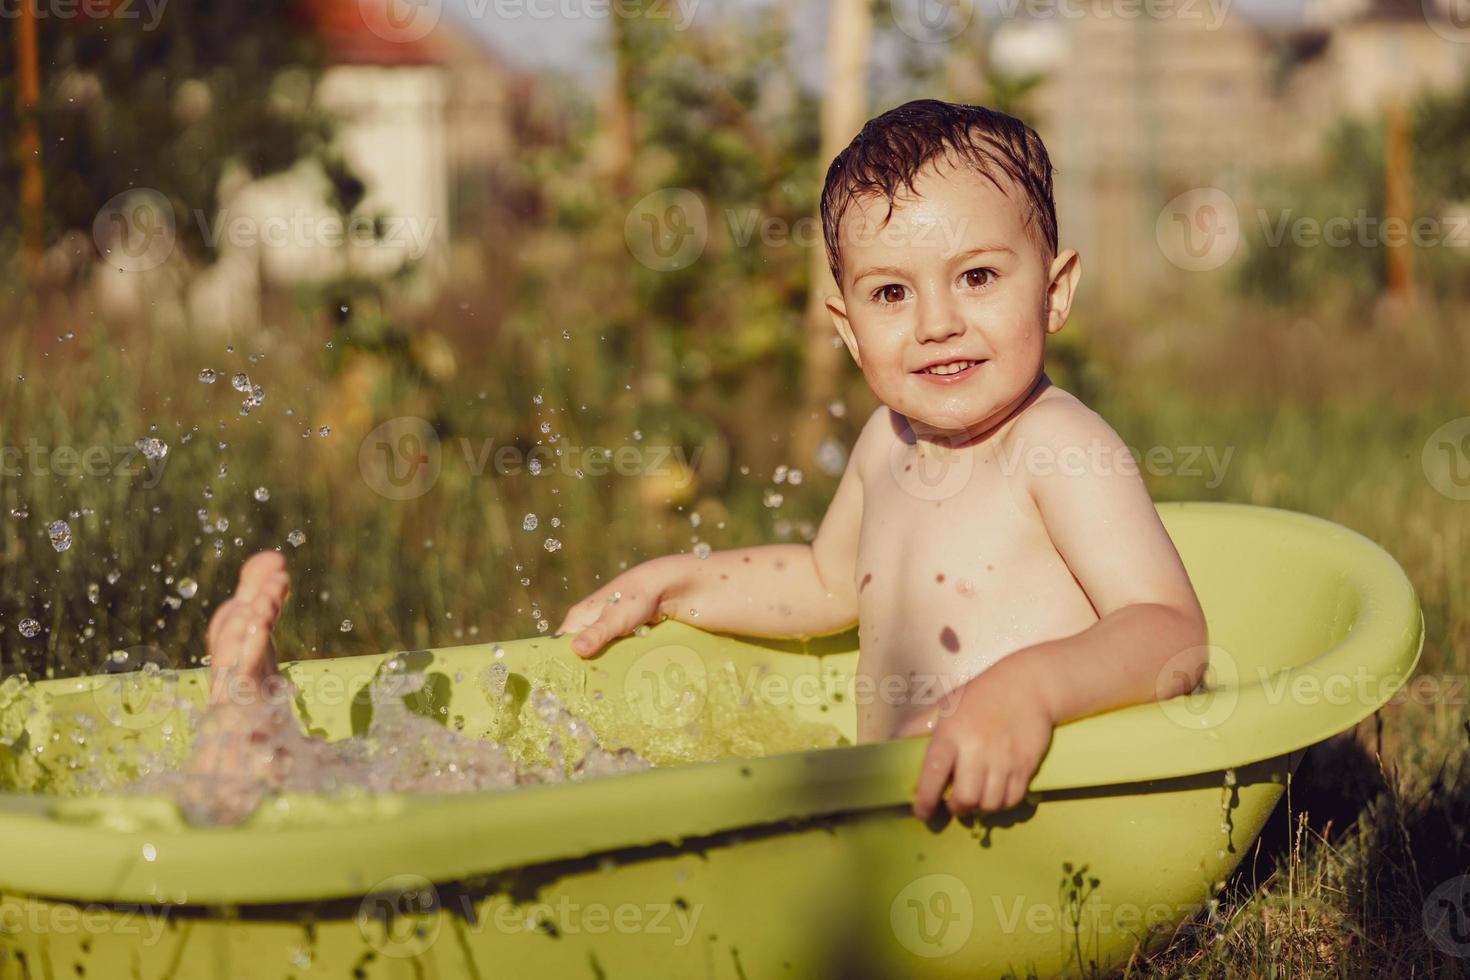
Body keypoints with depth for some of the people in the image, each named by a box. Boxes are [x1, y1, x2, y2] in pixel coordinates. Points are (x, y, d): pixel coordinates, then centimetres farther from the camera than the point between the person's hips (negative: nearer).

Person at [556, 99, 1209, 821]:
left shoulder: (1062, 447, -16)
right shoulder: (889, 438, 9)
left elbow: (1174, 633, -27)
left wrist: (1031, 688, -45)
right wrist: (665, 584, 25)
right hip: (893, 807, 8)